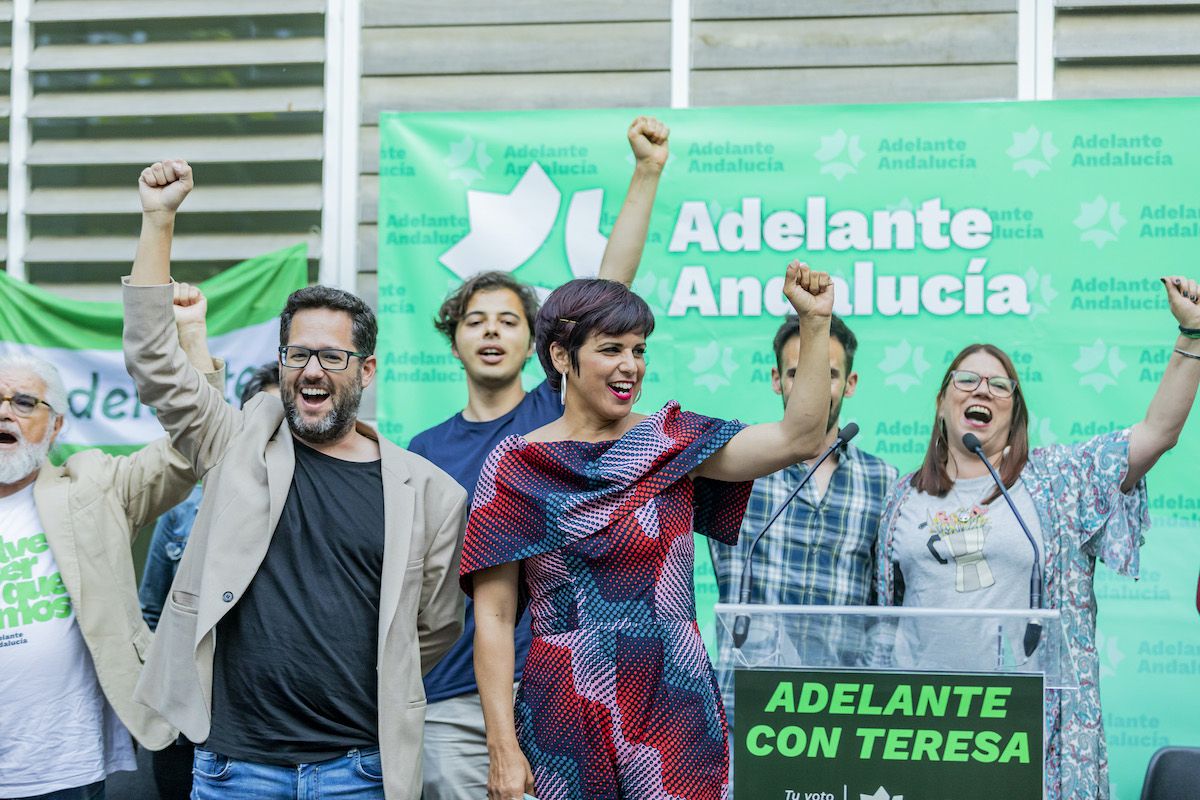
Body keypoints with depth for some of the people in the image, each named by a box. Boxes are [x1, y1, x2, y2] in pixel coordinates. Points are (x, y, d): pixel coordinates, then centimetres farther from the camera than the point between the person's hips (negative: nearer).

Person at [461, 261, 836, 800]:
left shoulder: (673, 444, 5)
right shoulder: (516, 467, 1)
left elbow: (798, 438, -7)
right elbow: (494, 617, -1)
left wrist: (814, 322, -14)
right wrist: (502, 747, -7)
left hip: (674, 712, 1)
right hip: (563, 721, -1)